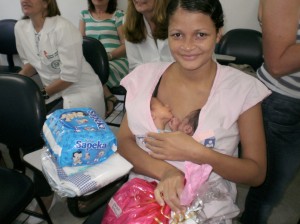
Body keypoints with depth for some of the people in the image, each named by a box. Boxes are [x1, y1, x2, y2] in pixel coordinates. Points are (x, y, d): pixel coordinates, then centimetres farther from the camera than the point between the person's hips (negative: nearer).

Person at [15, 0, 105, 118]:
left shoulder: (63, 28, -21)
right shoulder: (20, 27, 0)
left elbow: (70, 76, -22)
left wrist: (41, 93, -16)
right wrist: (18, 77, -6)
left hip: (80, 91, -6)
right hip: (53, 90, 7)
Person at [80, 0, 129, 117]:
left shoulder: (118, 15, 4)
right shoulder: (84, 15, 17)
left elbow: (126, 45, -4)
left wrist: (108, 56, -20)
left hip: (117, 62, -4)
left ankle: (108, 101, -8)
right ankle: (109, 98, -12)